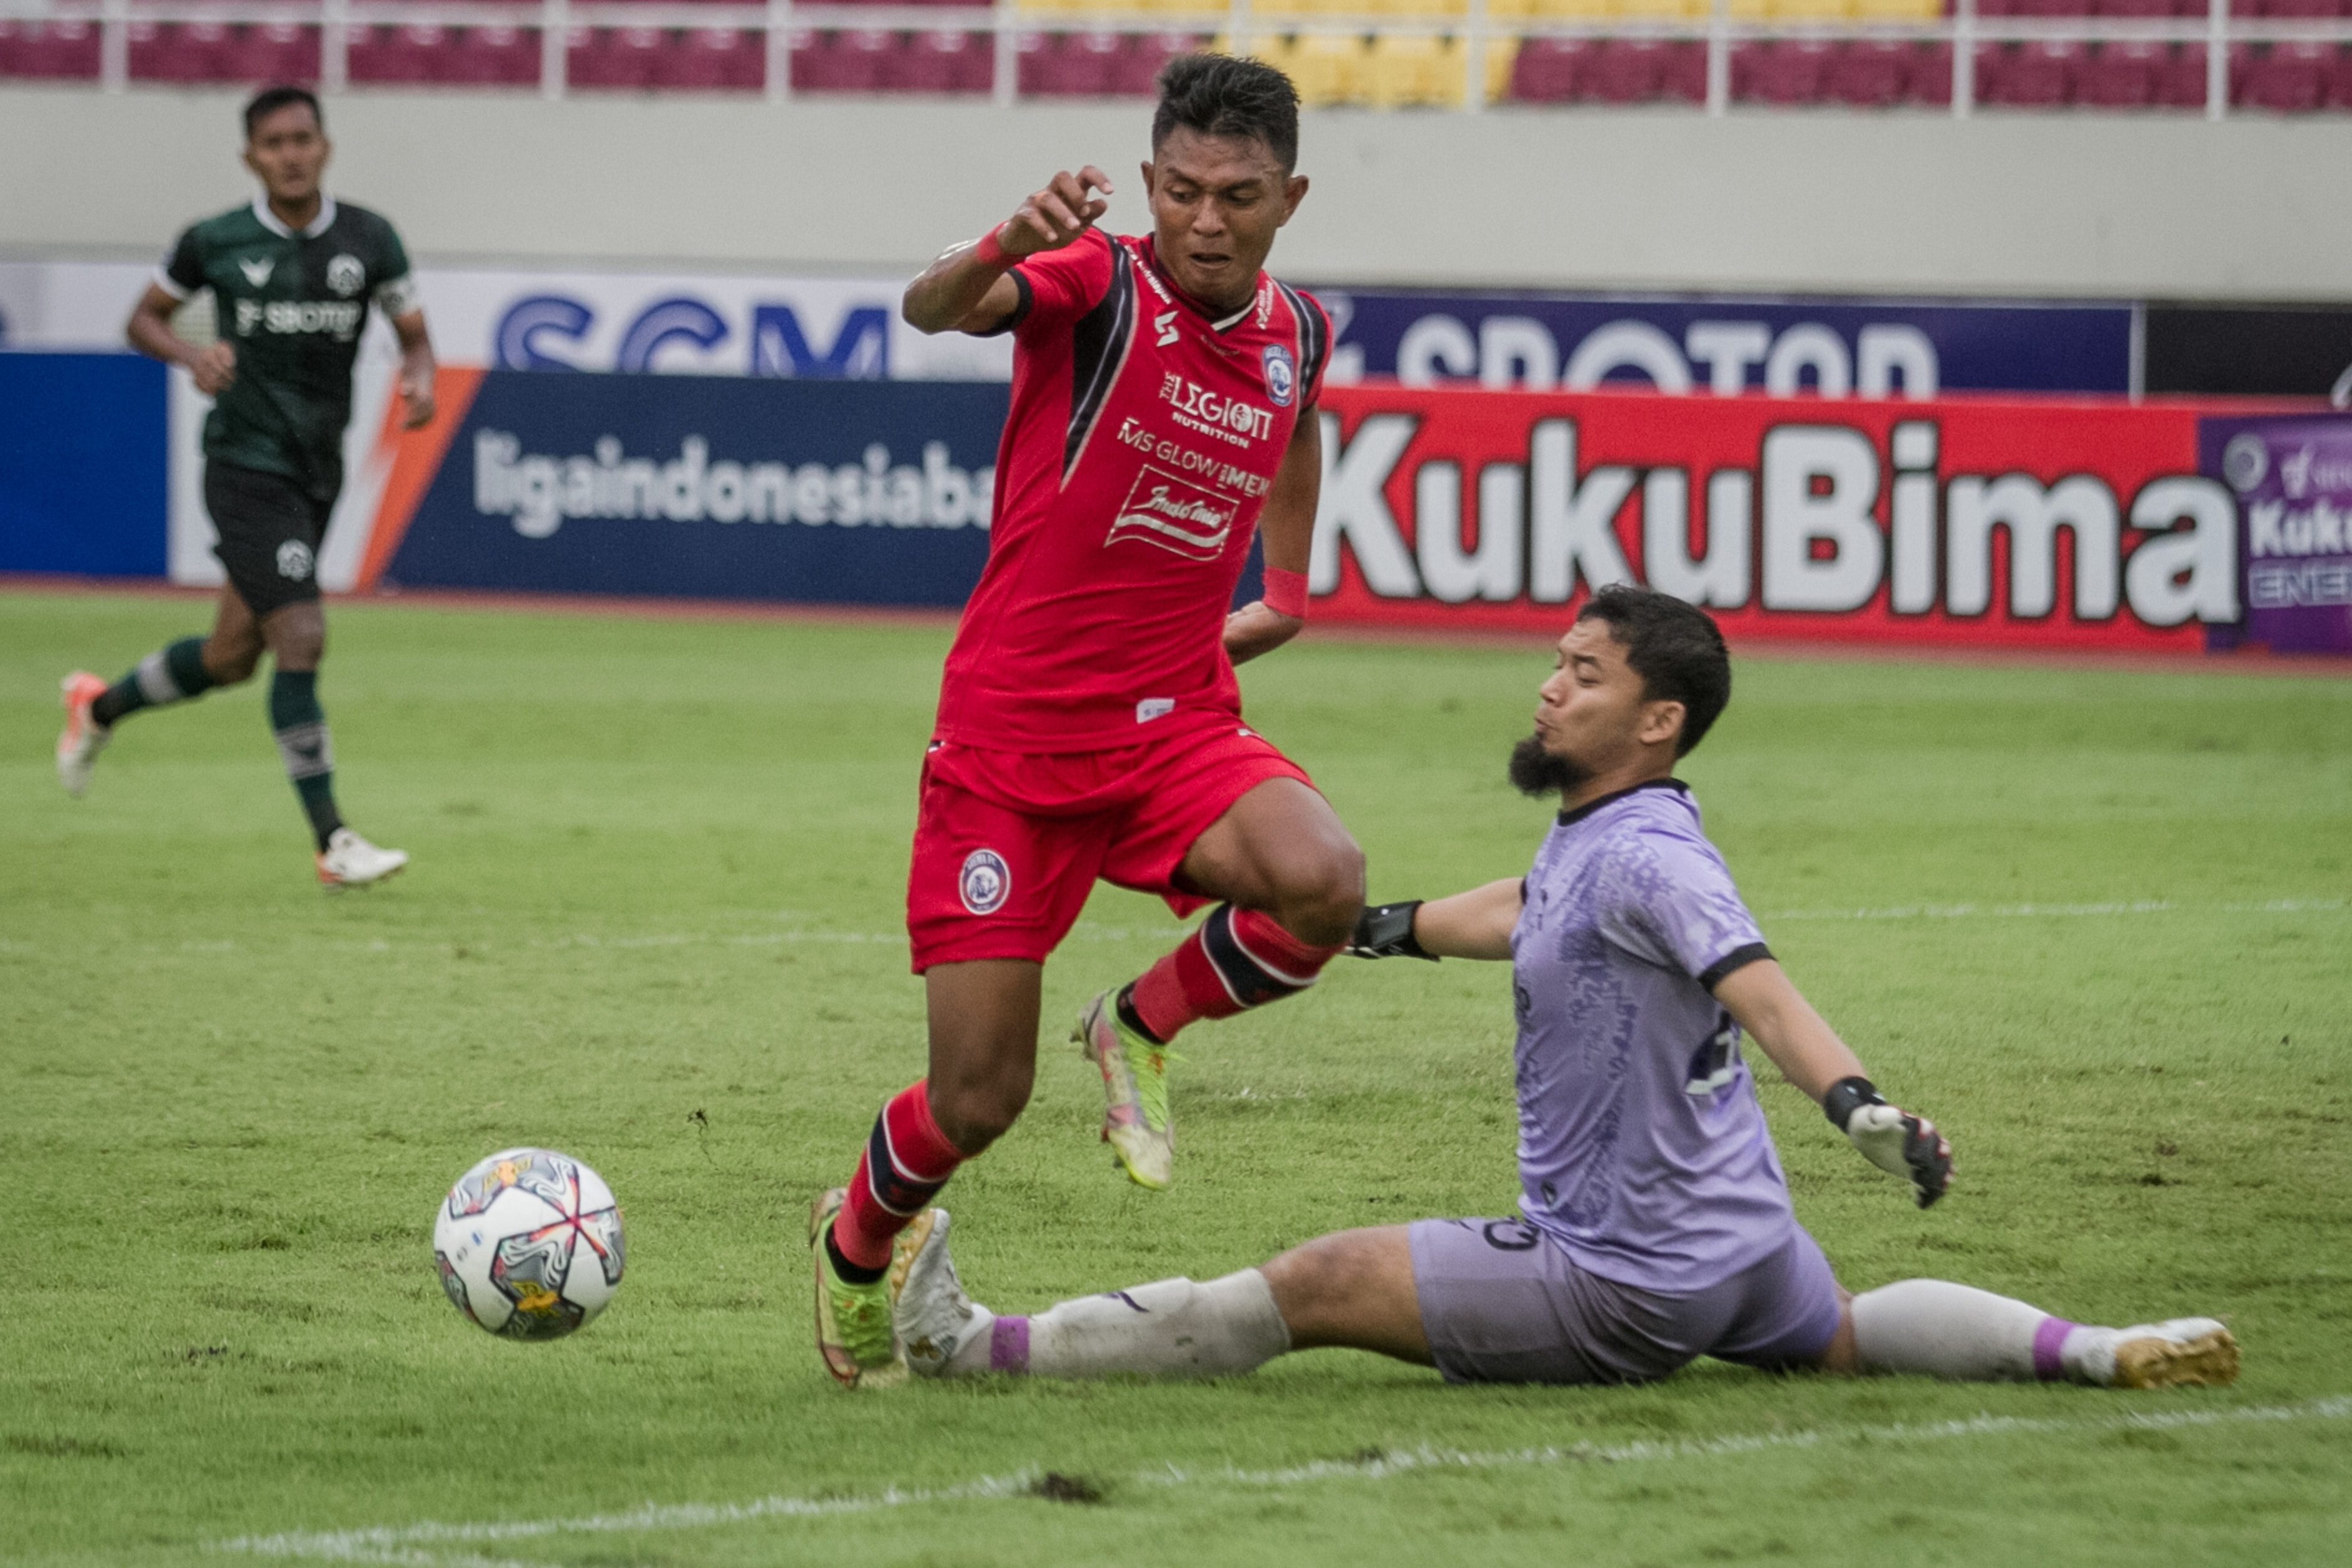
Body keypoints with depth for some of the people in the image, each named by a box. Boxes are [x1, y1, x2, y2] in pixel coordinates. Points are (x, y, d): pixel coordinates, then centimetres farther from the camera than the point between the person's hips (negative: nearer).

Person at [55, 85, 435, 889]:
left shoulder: (369, 240, 0)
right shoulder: (215, 243, -7)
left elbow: (414, 335, 8)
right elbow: (145, 318, 6)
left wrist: (421, 378, -15)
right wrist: (191, 355, -15)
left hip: (318, 474, 5)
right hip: (247, 466, -5)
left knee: (232, 656, 14)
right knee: (301, 639, -17)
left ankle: (99, 706, 43)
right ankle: (331, 843, -12)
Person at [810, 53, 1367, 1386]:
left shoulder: (1296, 336, 4)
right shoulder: (1096, 287, -13)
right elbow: (935, 310, -36)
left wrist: (1286, 590, 27)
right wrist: (1007, 249, -56)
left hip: (1175, 724, 4)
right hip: (1011, 736, -4)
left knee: (1324, 884, -29)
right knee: (978, 1101, -3)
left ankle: (1144, 1027, 2)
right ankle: (856, 1247, 32)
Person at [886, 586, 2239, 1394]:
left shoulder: (1647, 856, -22)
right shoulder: (1588, 839, 7)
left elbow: (1754, 984, -38)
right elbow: (1525, 914, 30)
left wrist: (1855, 1100, -55)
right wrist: (1390, 930, 47)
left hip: (1625, 1284, -10)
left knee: (1307, 1288, -6)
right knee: (1845, 1337, 36)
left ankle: (981, 1347, -3)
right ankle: (2095, 1351, 21)